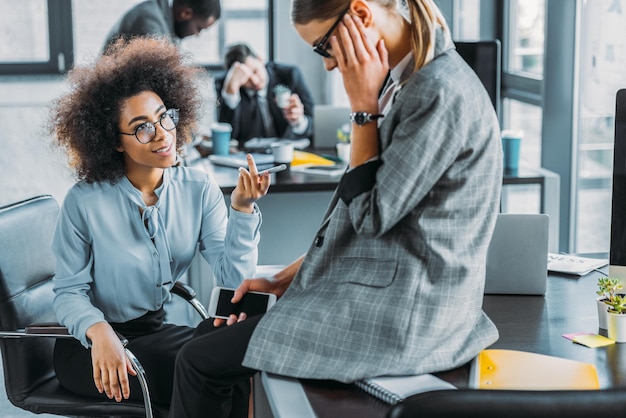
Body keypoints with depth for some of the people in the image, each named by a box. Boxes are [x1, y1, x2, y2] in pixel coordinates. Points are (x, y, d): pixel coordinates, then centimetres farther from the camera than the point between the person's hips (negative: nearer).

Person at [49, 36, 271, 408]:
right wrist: (99, 331, -31)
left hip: (156, 331, 4)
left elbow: (234, 278, -11)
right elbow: (68, 292, -10)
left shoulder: (198, 189, -3)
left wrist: (242, 208, -24)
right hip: (90, 346, -4)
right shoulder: (85, 202, -13)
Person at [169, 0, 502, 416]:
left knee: (200, 363, -5)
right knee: (210, 332, 14)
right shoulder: (408, 82, 10)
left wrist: (364, 107, -13)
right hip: (383, 290, 10)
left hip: (401, 311, -10)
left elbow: (372, 214, -18)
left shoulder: (443, 92, -20)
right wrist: (286, 278, 11)